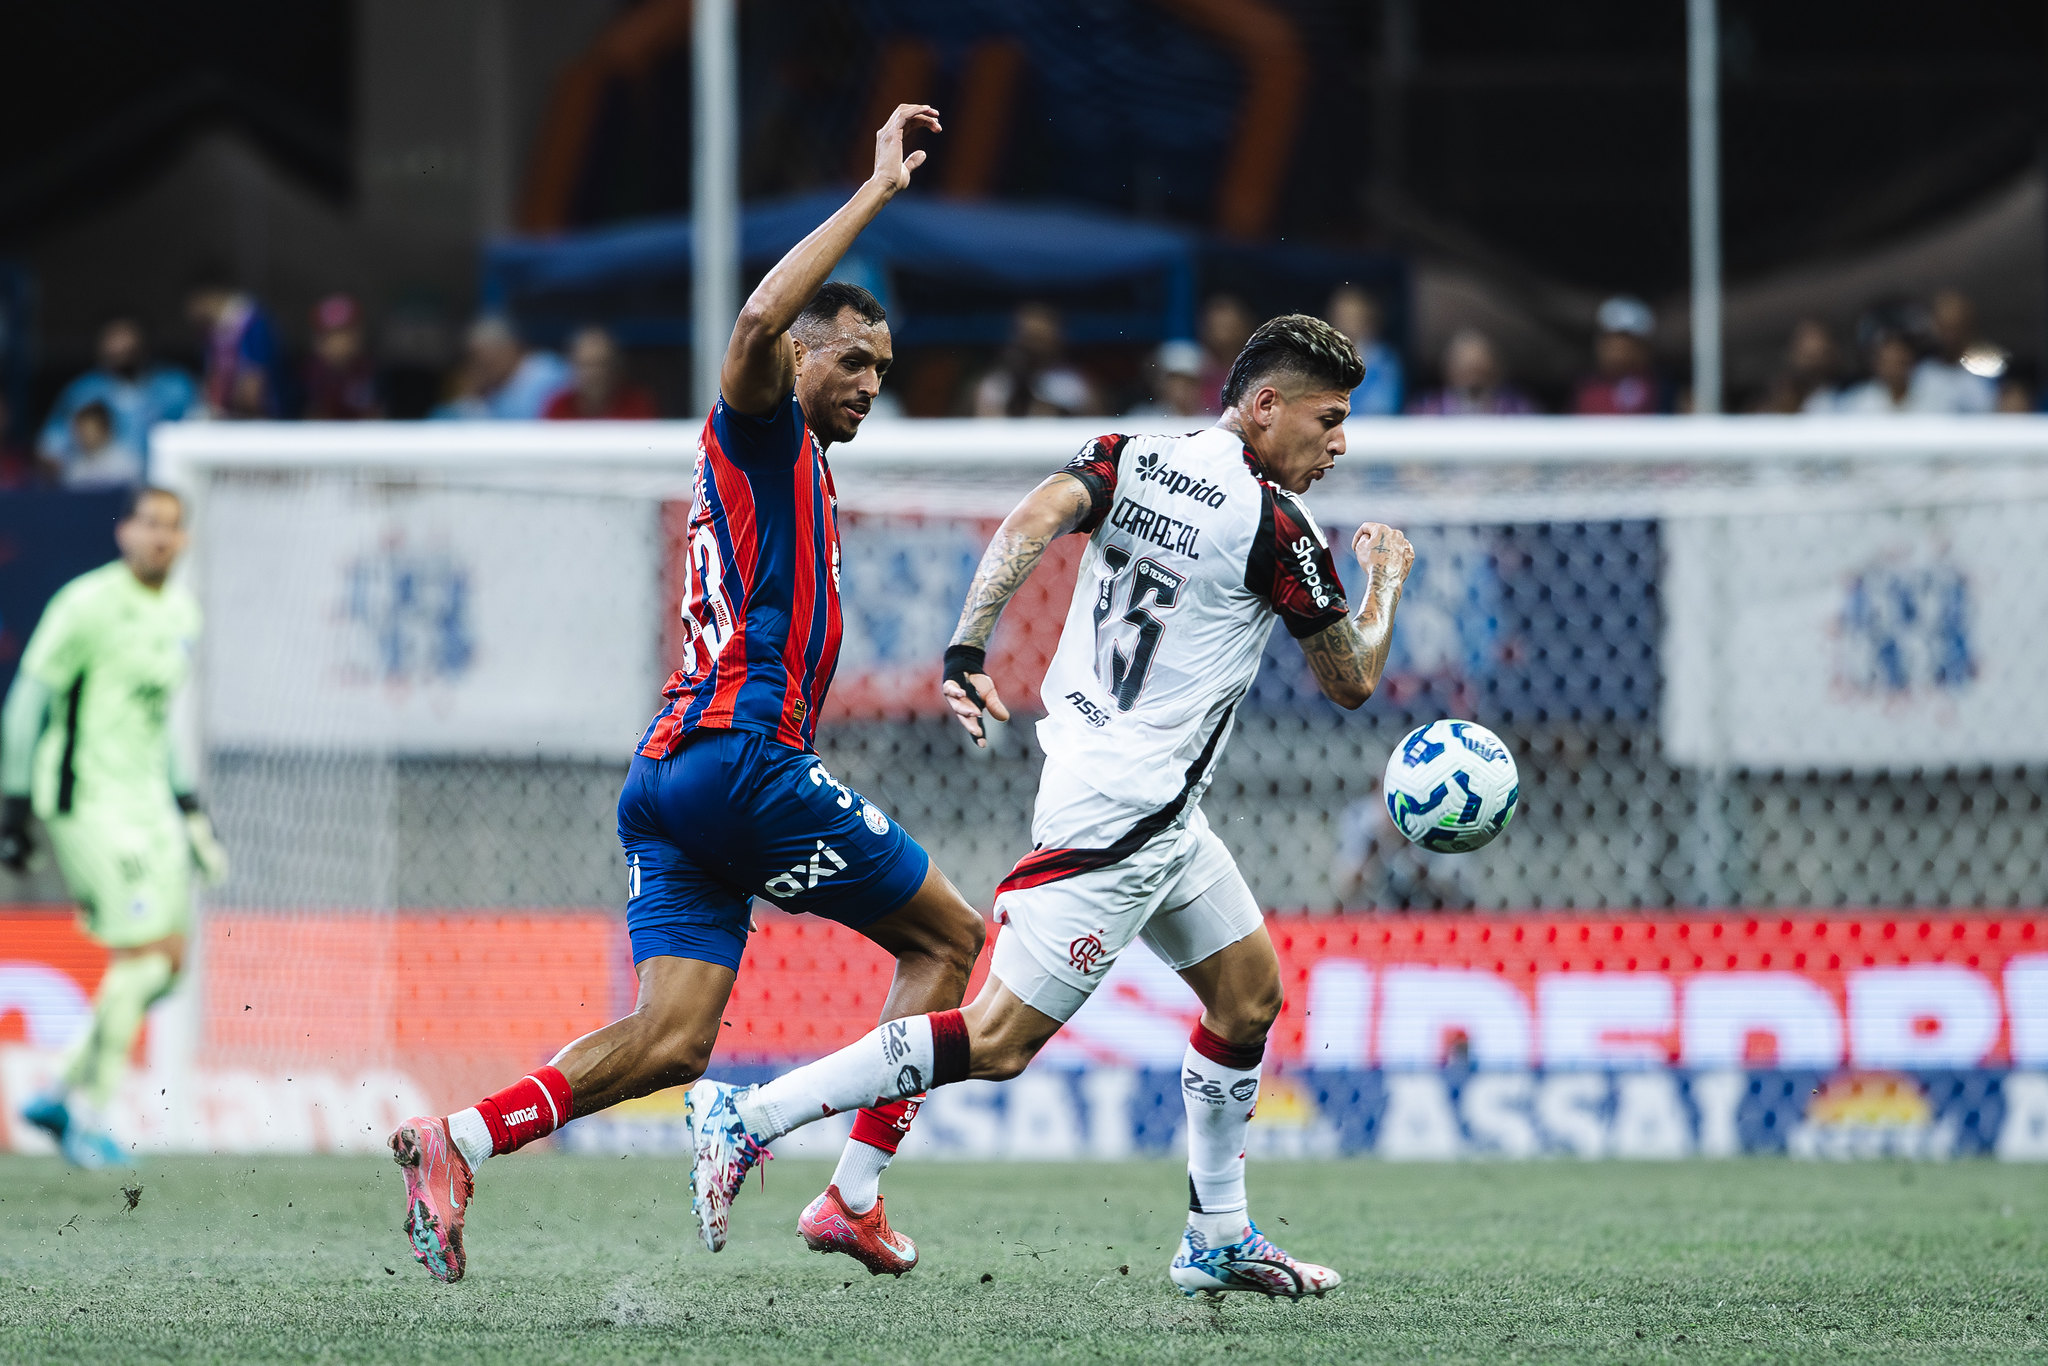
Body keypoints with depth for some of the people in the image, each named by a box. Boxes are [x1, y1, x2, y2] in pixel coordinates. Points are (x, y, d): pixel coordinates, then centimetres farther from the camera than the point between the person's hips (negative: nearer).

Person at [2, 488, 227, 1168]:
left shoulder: (181, 613, 12)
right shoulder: (88, 605, -12)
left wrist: (185, 805, 20)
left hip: (146, 797, 8)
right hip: (86, 798, -8)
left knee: (170, 956, 5)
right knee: (147, 950, -15)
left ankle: (63, 1096, 15)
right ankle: (89, 1111, -3)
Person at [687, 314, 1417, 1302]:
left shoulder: (1129, 461, 6)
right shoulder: (1275, 526, -14)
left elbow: (1031, 523, -13)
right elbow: (1351, 680, -3)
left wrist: (967, 651, -18)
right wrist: (1387, 579, 14)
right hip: (1118, 821, -10)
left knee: (1250, 995, 17)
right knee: (997, 1042, -8)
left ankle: (1217, 1239, 23)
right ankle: (751, 1115, -8)